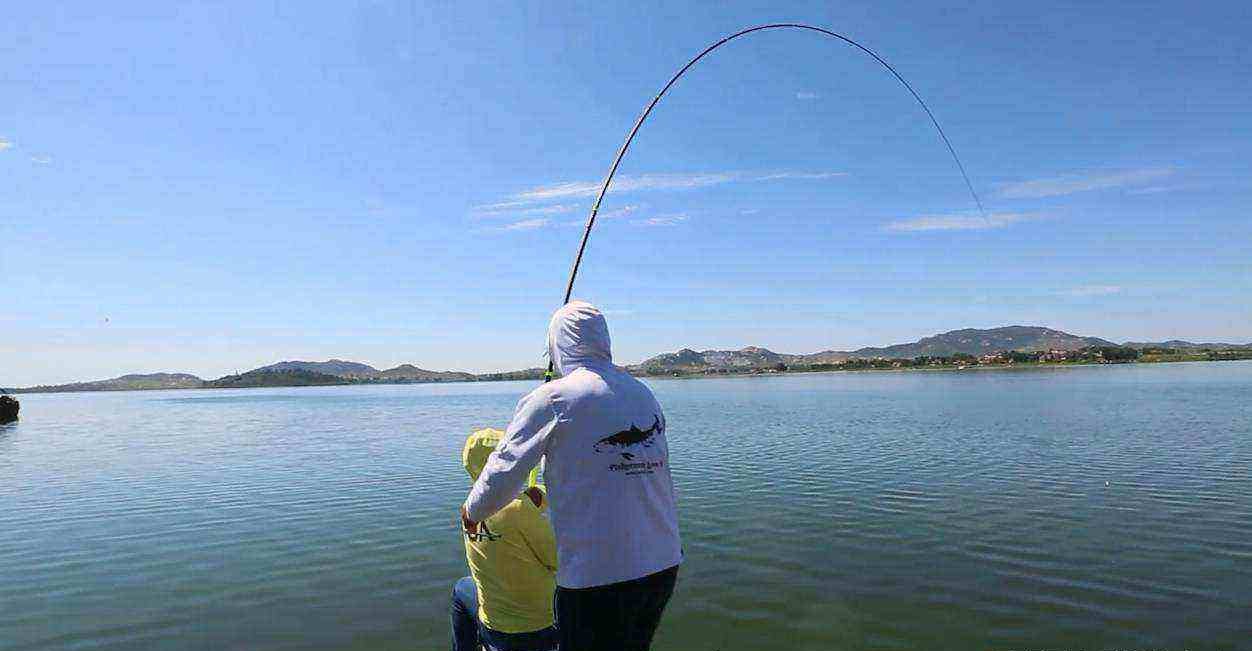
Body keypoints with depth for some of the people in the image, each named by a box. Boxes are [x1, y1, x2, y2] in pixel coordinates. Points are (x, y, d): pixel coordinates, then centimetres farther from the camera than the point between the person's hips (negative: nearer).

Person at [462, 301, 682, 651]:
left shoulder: (550, 399, -12)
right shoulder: (645, 394, 6)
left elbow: (504, 471, -9)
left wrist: (472, 511, 12)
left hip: (596, 573, -5)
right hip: (664, 563, 6)